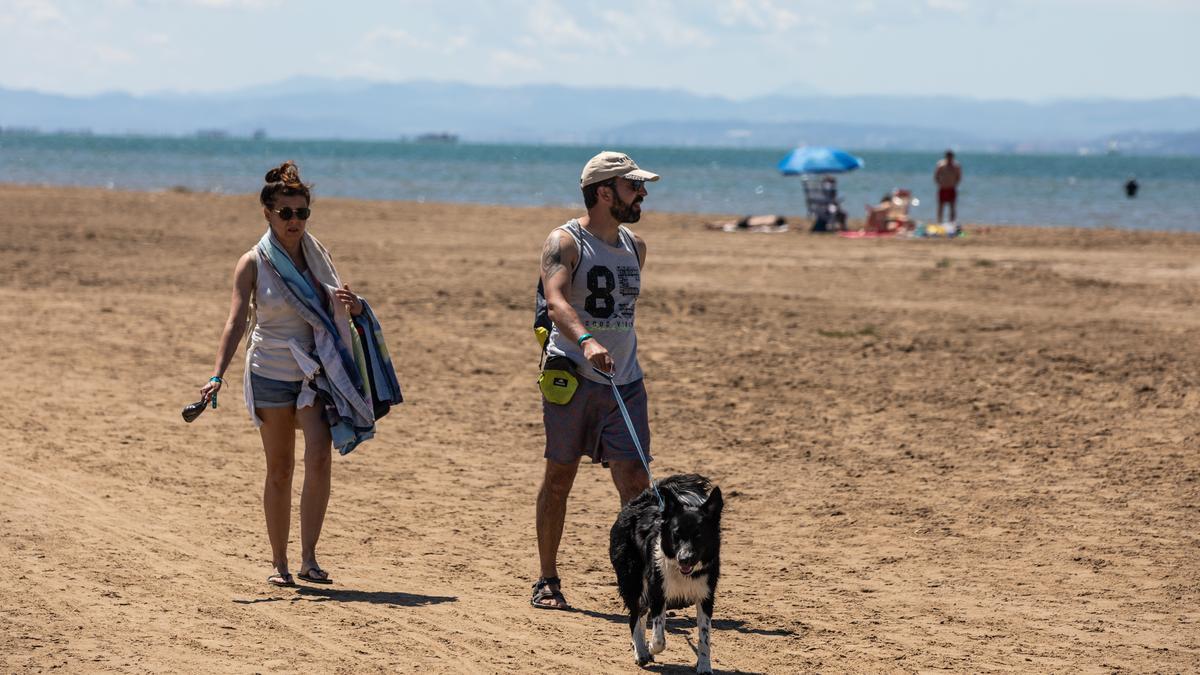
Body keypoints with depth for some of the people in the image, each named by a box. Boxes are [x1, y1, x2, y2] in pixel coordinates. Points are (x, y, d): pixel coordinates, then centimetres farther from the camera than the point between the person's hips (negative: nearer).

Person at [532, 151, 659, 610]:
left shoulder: (635, 247, 12)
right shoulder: (565, 242, -9)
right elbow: (556, 300, -26)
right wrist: (586, 341, -43)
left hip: (625, 383, 5)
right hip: (571, 378, -5)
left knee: (635, 484, -5)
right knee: (559, 477, 5)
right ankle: (547, 581, 16)